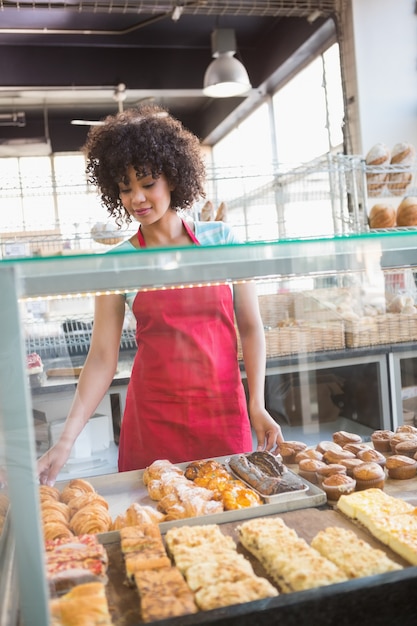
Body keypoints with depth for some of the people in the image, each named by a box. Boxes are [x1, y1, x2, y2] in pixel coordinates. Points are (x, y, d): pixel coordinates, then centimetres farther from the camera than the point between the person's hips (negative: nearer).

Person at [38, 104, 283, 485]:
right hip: (153, 417, 0)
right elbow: (102, 357, -5)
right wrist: (67, 439, -14)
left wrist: (257, 405, -6)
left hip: (224, 410, 0)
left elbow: (251, 327, 1)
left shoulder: (220, 239, -1)